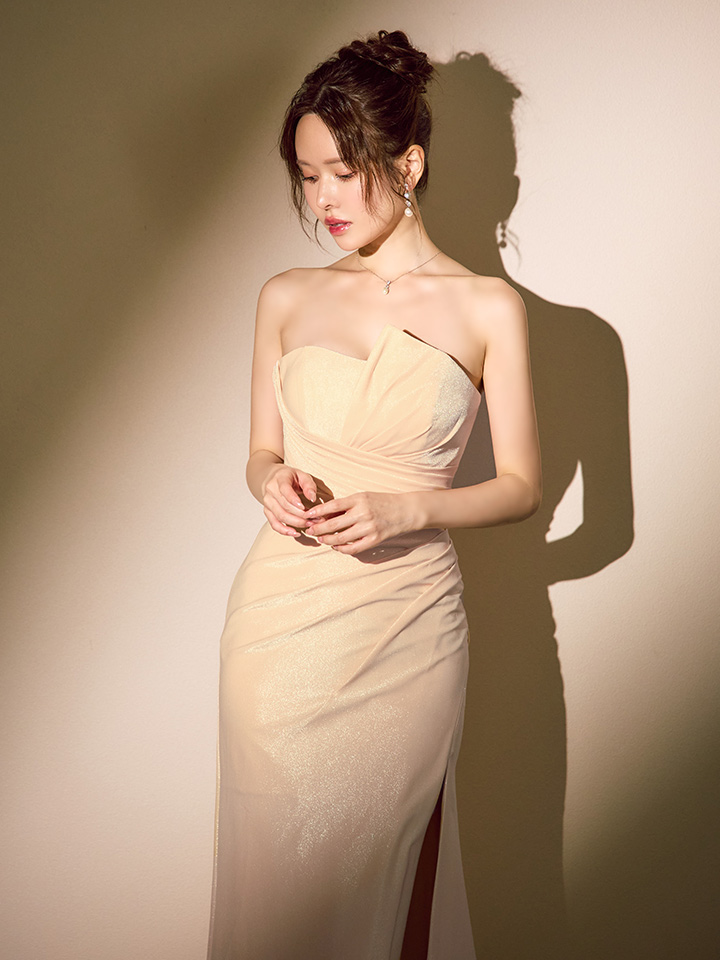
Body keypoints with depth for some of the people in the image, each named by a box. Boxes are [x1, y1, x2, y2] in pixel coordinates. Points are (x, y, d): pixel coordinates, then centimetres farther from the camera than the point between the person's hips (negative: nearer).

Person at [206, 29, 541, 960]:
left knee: (378, 864, 5)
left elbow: (521, 484, 2)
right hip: (281, 612, 2)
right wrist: (273, 483, -8)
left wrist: (407, 509, -14)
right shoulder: (287, 298, 8)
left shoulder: (487, 307, 0)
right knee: (276, 866, 7)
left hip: (406, 620, -2)